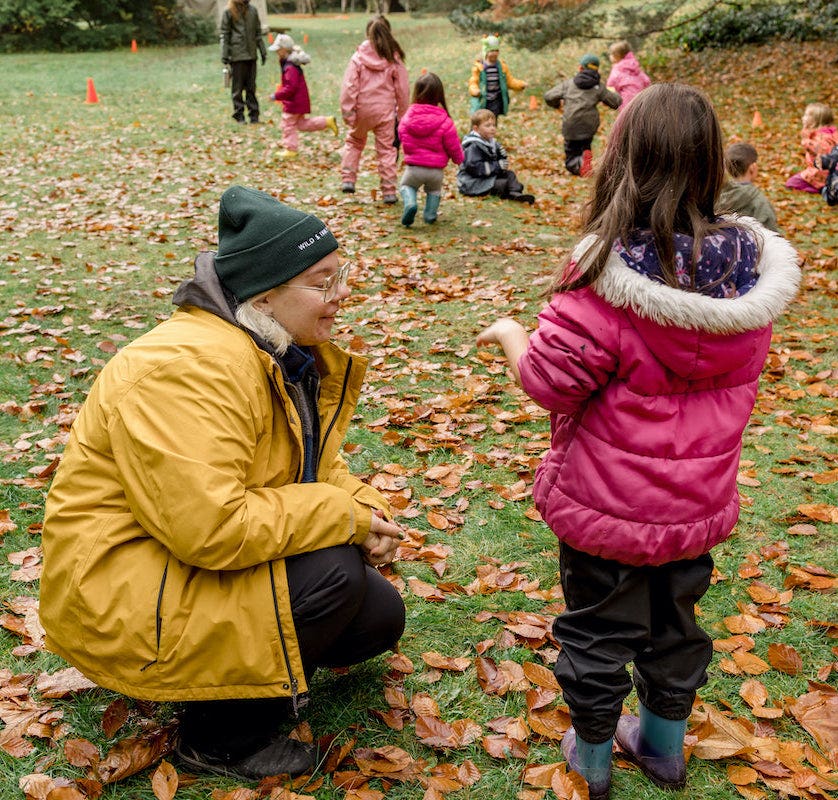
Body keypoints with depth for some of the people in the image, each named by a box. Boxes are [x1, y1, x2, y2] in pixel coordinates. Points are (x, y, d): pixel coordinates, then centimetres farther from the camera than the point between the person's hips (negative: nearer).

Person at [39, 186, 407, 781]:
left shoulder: (288, 354, 3)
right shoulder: (189, 366, -28)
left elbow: (314, 464, 12)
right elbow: (209, 527, -35)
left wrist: (365, 508, -9)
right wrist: (344, 517, -24)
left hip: (215, 562, 9)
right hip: (115, 594, -9)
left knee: (379, 617, 1)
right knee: (334, 576, -24)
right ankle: (223, 736, -4)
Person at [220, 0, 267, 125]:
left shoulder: (253, 10, 10)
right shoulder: (229, 12, -2)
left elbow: (258, 32, 16)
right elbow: (224, 35, -3)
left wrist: (262, 51, 12)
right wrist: (224, 55, -8)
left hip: (251, 54, 4)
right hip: (237, 55, -4)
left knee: (251, 87, 7)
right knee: (237, 87, 1)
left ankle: (254, 115, 10)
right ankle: (239, 116, 6)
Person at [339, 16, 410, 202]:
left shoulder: (359, 57, -6)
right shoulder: (394, 58, -3)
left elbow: (349, 86, -9)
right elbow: (403, 89, 1)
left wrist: (348, 112, -5)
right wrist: (402, 113, 11)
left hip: (362, 110, 0)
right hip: (385, 110, 0)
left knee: (354, 141, 22)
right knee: (386, 149, 8)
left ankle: (347, 179, 14)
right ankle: (389, 192, 9)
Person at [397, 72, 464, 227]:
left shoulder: (407, 117, -5)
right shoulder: (445, 122, -12)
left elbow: (402, 139, 8)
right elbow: (453, 146, -4)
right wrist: (458, 158, 18)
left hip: (413, 167, 0)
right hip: (436, 169, 0)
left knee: (406, 185, 25)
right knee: (434, 190, 30)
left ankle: (409, 203, -3)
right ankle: (430, 214, 20)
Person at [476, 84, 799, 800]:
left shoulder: (607, 274, -27)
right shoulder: (749, 268, -8)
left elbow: (550, 382, -19)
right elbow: (740, 373, 5)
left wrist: (510, 332, -1)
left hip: (608, 506, -5)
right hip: (699, 501, 5)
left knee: (598, 633, 17)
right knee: (675, 624, 25)